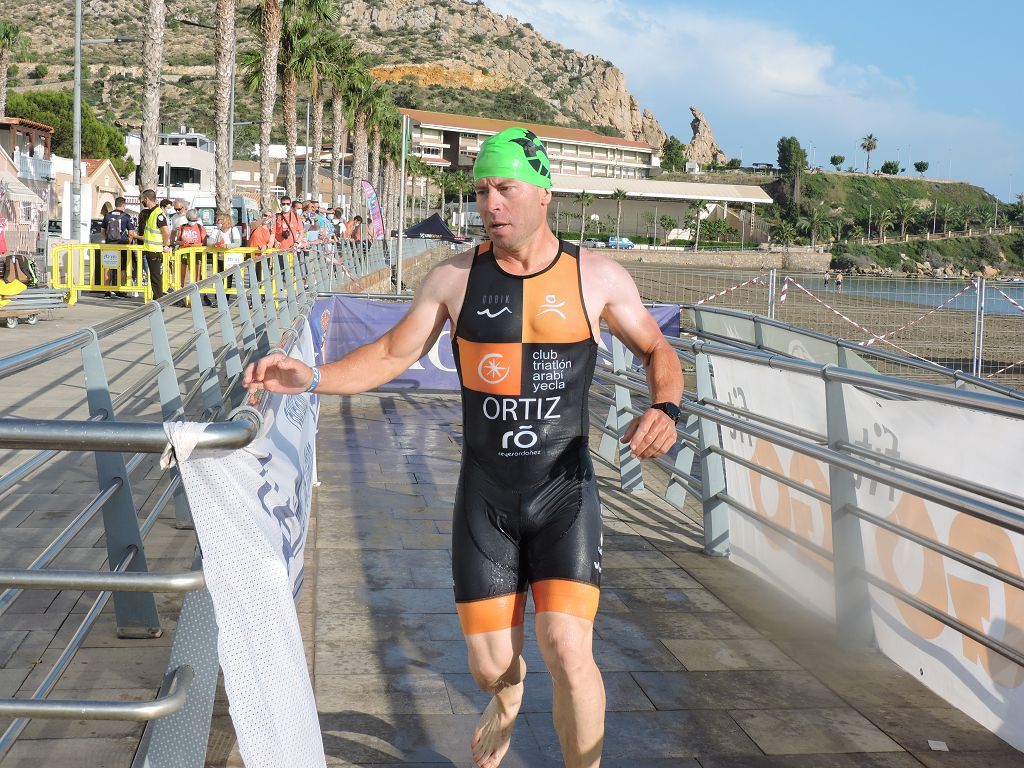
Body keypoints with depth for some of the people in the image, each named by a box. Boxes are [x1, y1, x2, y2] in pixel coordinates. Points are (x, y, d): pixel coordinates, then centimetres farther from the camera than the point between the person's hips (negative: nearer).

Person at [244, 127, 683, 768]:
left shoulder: (597, 276, -3)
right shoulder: (456, 277, 0)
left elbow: (657, 352, 10)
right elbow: (391, 355, 6)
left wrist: (666, 409, -10)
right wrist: (311, 377, -9)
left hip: (564, 493, -1)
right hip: (485, 498, 2)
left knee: (568, 653, -18)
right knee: (491, 669, 6)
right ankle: (510, 694, 46)